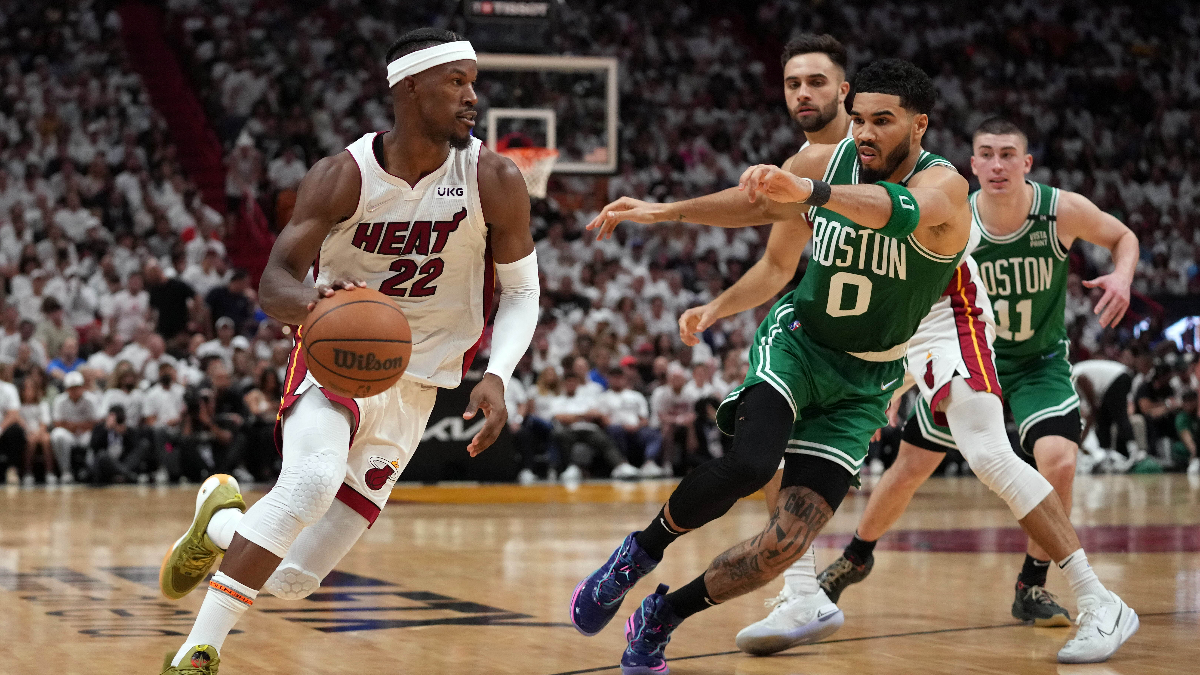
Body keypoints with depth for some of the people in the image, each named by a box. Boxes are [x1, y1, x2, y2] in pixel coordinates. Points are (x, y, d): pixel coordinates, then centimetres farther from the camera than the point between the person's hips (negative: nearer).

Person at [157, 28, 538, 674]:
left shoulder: (495, 181, -11)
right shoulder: (341, 177, -14)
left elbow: (522, 292, -2)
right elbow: (273, 283, -17)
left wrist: (496, 376, -21)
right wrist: (312, 301, -42)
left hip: (414, 386, 2)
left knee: (290, 579, -3)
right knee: (313, 478, -37)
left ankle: (220, 520, 33)